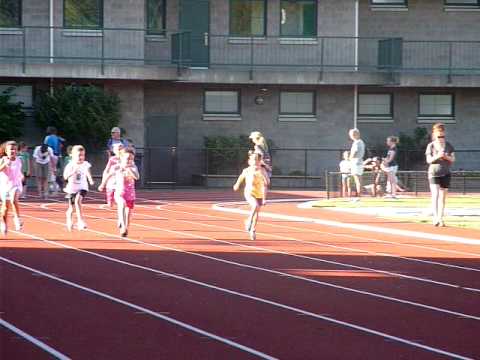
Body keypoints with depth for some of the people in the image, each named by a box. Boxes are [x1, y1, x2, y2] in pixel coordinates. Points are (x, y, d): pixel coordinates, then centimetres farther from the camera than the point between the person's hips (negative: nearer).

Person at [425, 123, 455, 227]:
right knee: (435, 195, -16)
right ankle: (435, 218, -24)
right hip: (434, 173, -3)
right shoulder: (431, 146, -1)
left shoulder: (448, 145, 5)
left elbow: (453, 159, 5)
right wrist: (437, 156, -24)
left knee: (442, 197, 6)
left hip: (445, 174, 3)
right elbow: (428, 160, -7)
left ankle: (440, 219, 13)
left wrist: (446, 157, -16)